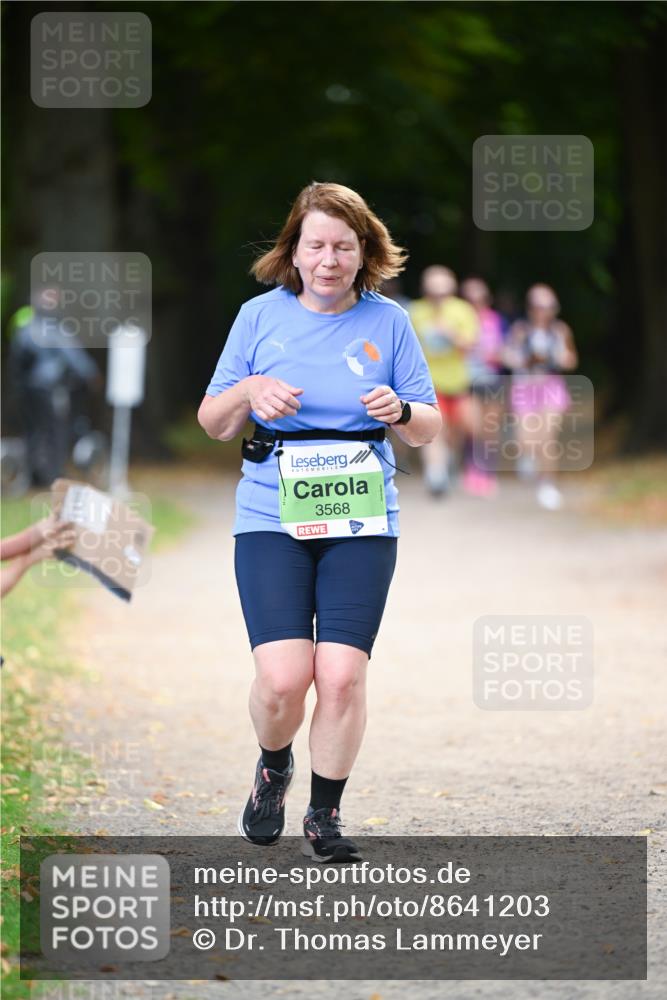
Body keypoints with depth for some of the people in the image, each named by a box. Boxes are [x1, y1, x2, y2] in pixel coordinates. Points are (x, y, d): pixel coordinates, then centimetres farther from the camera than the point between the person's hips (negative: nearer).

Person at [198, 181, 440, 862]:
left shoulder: (388, 322, 6)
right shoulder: (261, 316, 6)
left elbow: (429, 429, 10)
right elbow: (211, 423, 10)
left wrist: (401, 410, -13)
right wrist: (250, 391, -11)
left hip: (361, 520, 1)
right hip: (271, 517, 0)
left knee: (342, 673, -11)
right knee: (283, 677, -13)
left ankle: (325, 817, 7)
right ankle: (273, 768, 20)